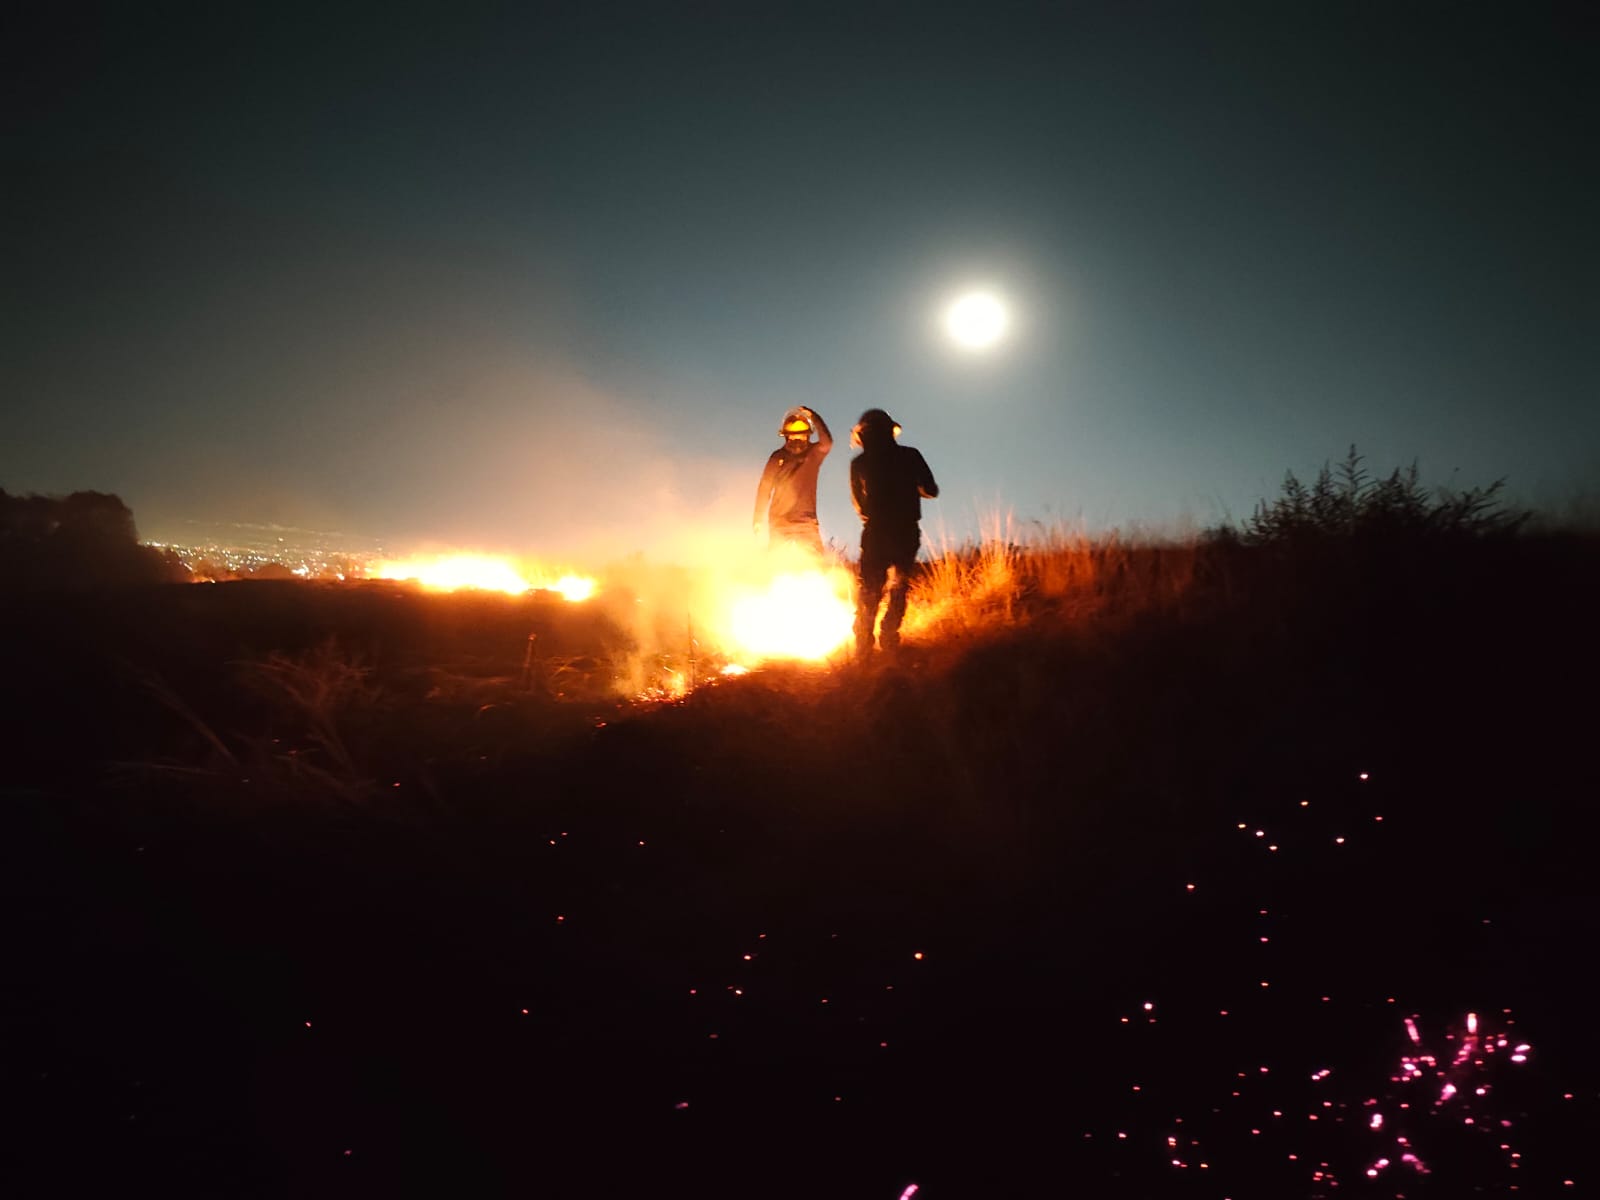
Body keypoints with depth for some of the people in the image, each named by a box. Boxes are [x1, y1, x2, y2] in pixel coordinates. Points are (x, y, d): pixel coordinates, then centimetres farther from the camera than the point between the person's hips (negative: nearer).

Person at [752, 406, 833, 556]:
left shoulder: (813, 453, 1)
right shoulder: (778, 457, 2)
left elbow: (827, 443, -22)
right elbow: (765, 487, 4)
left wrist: (814, 417, -32)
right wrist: (758, 518, -1)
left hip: (806, 520, -1)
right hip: (779, 522, 1)